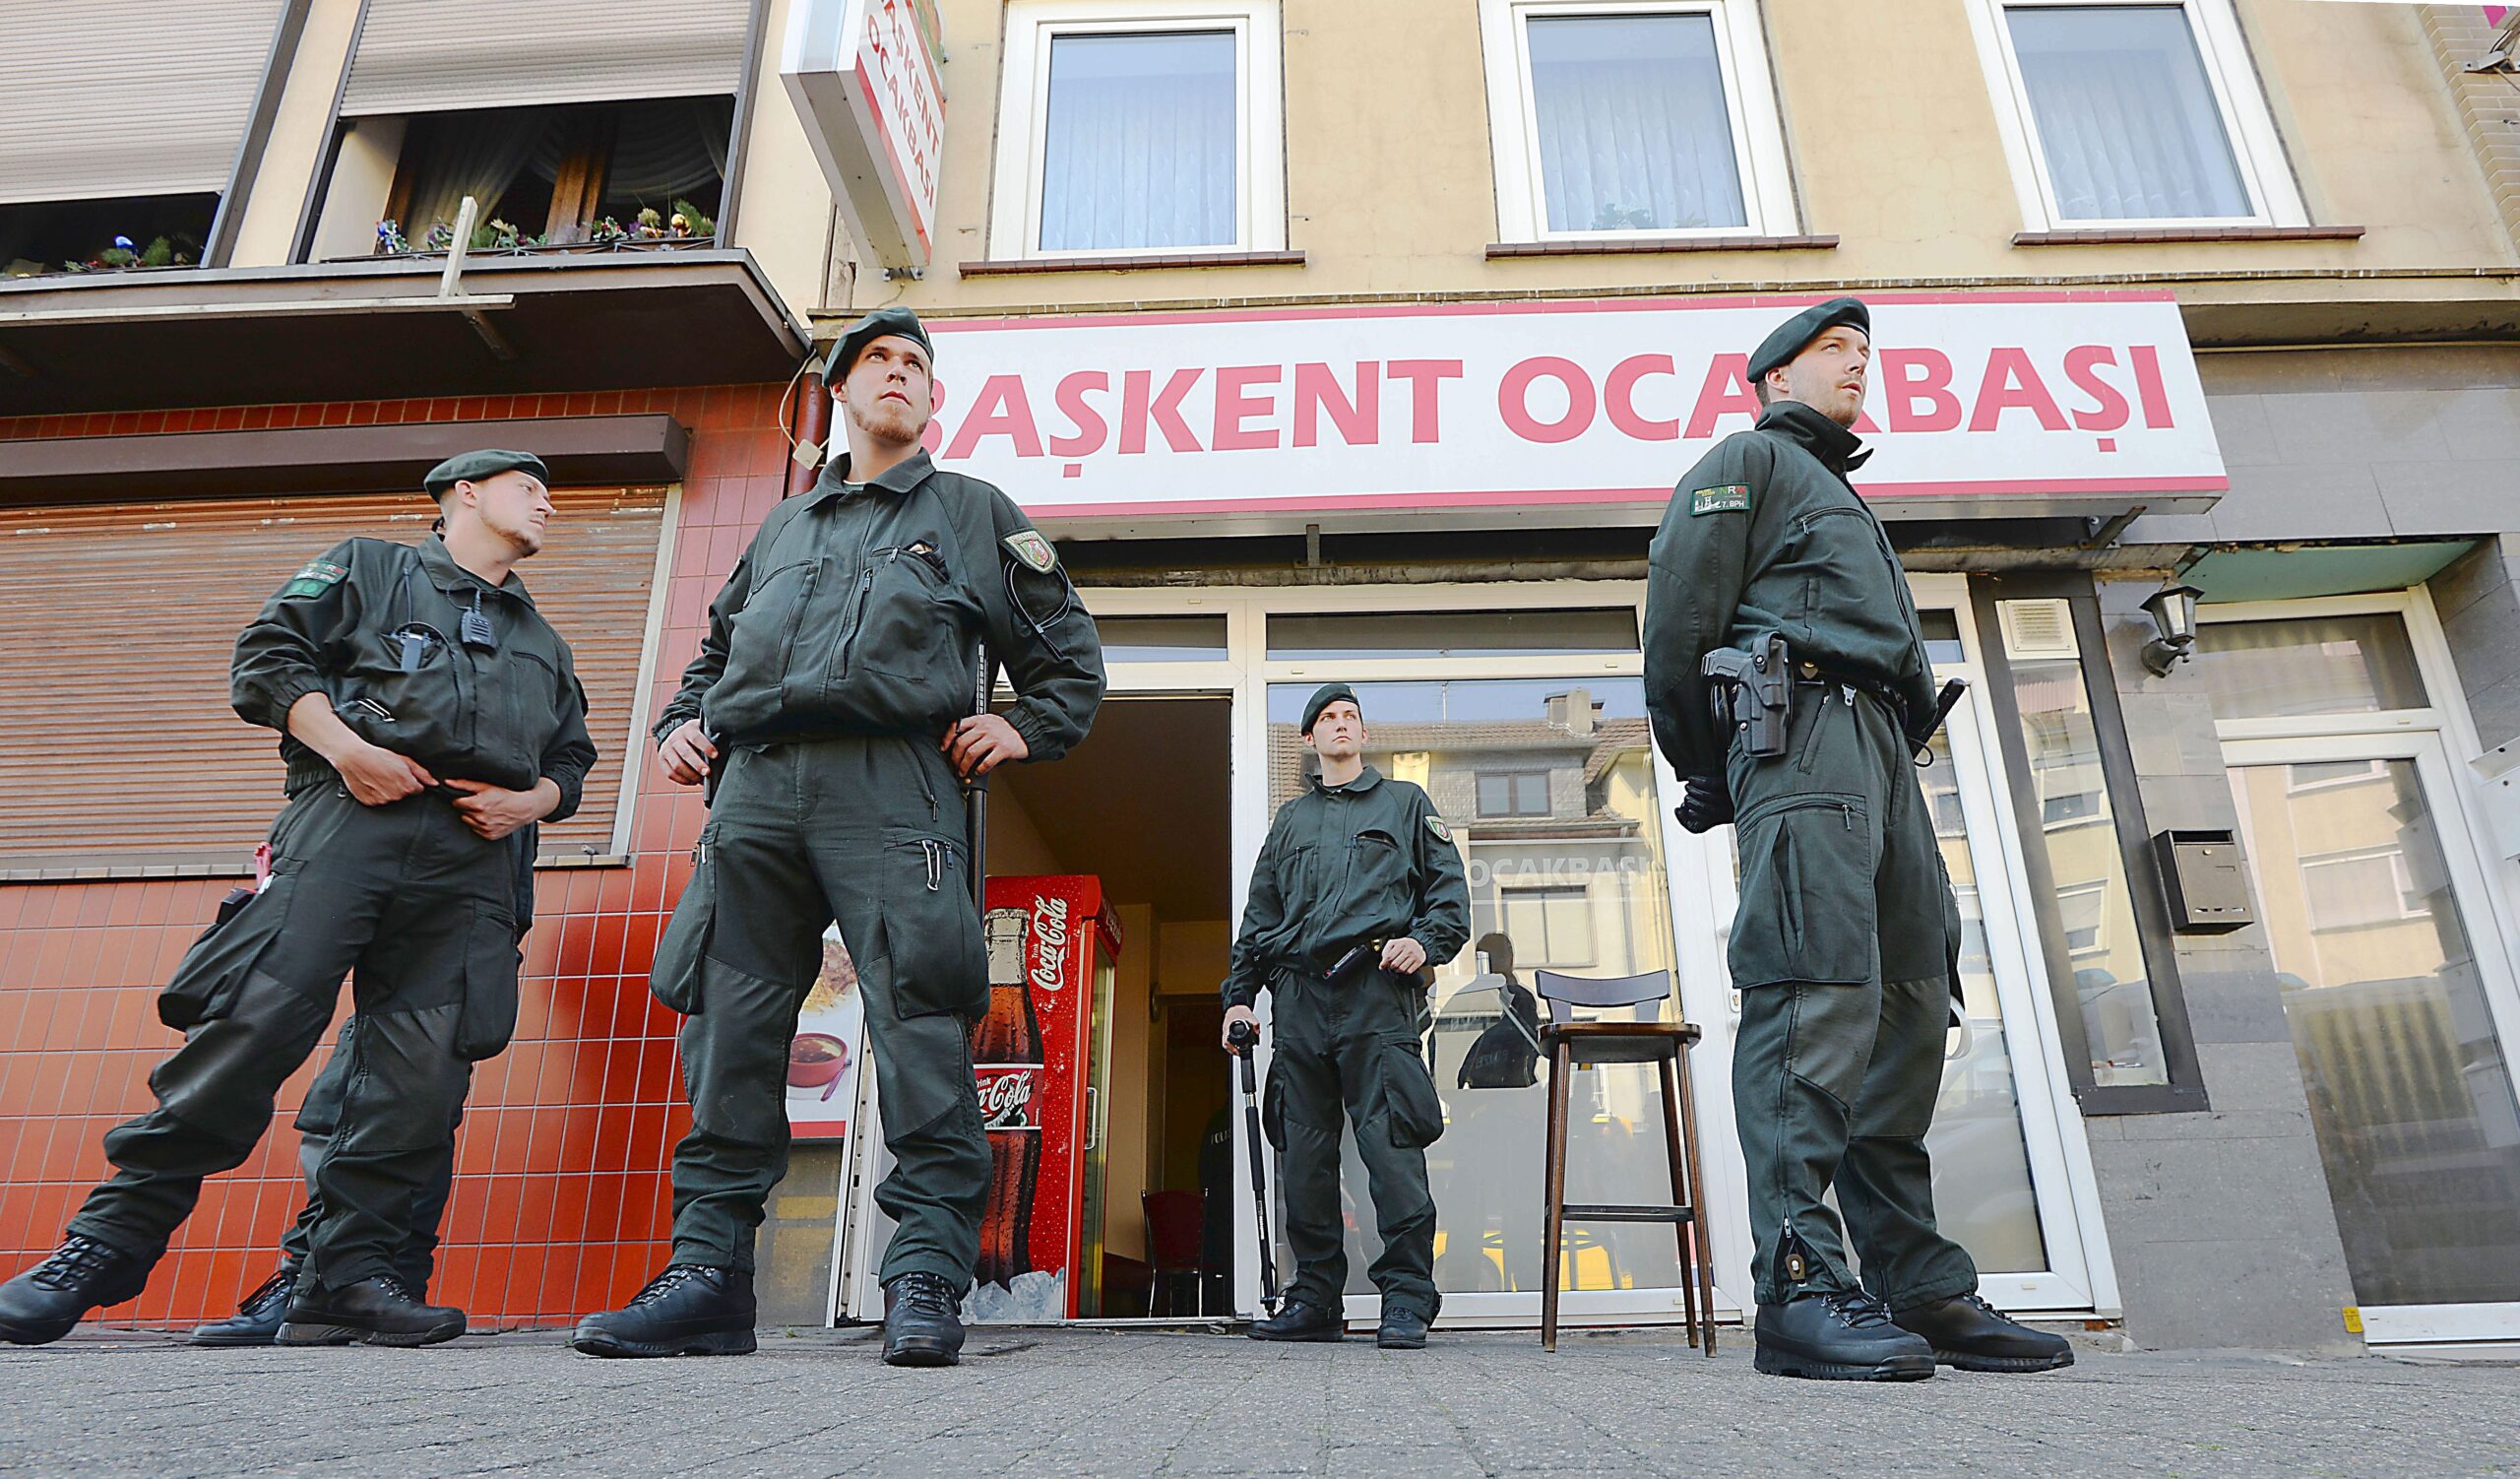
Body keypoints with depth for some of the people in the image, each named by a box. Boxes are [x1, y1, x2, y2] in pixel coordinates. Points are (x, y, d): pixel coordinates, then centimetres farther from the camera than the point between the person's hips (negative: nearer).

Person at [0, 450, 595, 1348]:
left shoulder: (543, 645, 30)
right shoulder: (368, 569, 18)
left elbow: (571, 760, 28)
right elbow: (268, 656, 6)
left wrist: (529, 801, 5)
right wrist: (347, 748, -9)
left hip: (473, 860, 4)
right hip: (351, 815, -3)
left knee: (425, 1063, -7)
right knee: (256, 1020, -14)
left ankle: (350, 1274, -5)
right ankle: (109, 1240, -3)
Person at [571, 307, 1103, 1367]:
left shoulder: (973, 513, 21)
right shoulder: (783, 528, 30)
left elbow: (1070, 651, 21)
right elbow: (715, 649, 38)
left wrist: (1026, 730, 5)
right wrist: (681, 724, 20)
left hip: (894, 791, -4)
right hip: (754, 791, 4)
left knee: (920, 1030, -13)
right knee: (729, 1032, 0)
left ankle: (924, 1280, -9)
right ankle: (707, 1274, 7)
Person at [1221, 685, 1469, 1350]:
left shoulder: (1406, 803, 18)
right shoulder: (1290, 820, 26)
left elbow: (1449, 889, 10)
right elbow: (1259, 916, 23)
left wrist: (1427, 940, -9)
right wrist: (1240, 994, 13)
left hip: (1376, 994, -3)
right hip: (1298, 999, 4)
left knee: (1390, 1144, -12)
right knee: (1305, 1152, 2)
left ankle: (1407, 1297, -5)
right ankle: (1315, 1297, 10)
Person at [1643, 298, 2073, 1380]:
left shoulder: (1841, 500, 37)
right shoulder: (1749, 459, 11)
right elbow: (1677, 614, -2)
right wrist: (1705, 773, -2)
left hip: (1880, 748, 9)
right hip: (1803, 721, -9)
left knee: (1909, 1010, 2)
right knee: (1817, 999, -20)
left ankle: (1920, 1289, 5)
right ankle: (1800, 1284, -22)